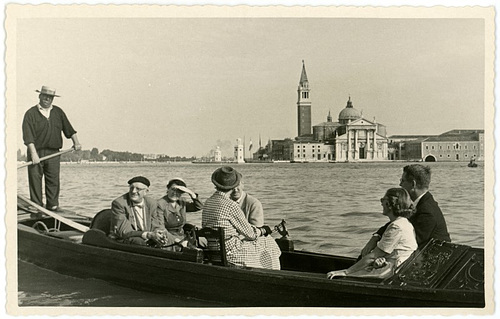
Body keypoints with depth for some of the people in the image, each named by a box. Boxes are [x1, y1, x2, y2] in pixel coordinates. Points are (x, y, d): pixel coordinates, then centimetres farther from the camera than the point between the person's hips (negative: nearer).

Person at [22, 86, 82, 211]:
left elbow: (68, 129, 15)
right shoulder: (31, 113, -2)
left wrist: (76, 142, 2)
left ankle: (53, 205, 11)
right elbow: (28, 136, -11)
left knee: (53, 181, 3)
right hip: (36, 152, -3)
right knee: (35, 180, -1)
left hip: (53, 153, 3)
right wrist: (33, 153, -19)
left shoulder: (58, 112, 12)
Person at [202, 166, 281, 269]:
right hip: (230, 252, -8)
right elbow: (249, 234, -12)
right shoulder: (231, 206, -20)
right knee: (269, 248, 9)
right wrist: (263, 230, 10)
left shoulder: (207, 203, 3)